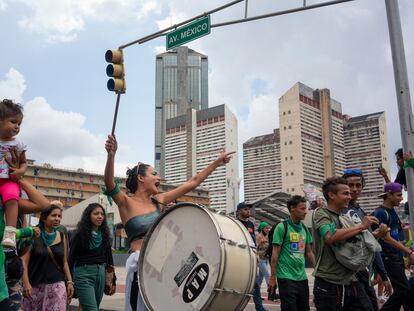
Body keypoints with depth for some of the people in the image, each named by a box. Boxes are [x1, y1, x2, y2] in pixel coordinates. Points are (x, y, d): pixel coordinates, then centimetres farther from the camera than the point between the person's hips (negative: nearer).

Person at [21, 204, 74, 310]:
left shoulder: (62, 237, 7)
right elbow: (24, 261, -6)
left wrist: (69, 281, 7)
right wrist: (26, 283, -15)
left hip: (56, 284, 2)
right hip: (34, 285, -2)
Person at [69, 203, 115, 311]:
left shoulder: (104, 235, 10)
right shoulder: (80, 235, -3)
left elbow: (109, 258, 14)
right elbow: (72, 258, -1)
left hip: (101, 274, 5)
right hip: (84, 274, -5)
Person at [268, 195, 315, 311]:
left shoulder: (304, 228, 10)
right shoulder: (282, 227, -9)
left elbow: (309, 252, 16)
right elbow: (275, 253, -9)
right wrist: (272, 277, -10)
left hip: (302, 277, 6)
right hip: (286, 278, -6)